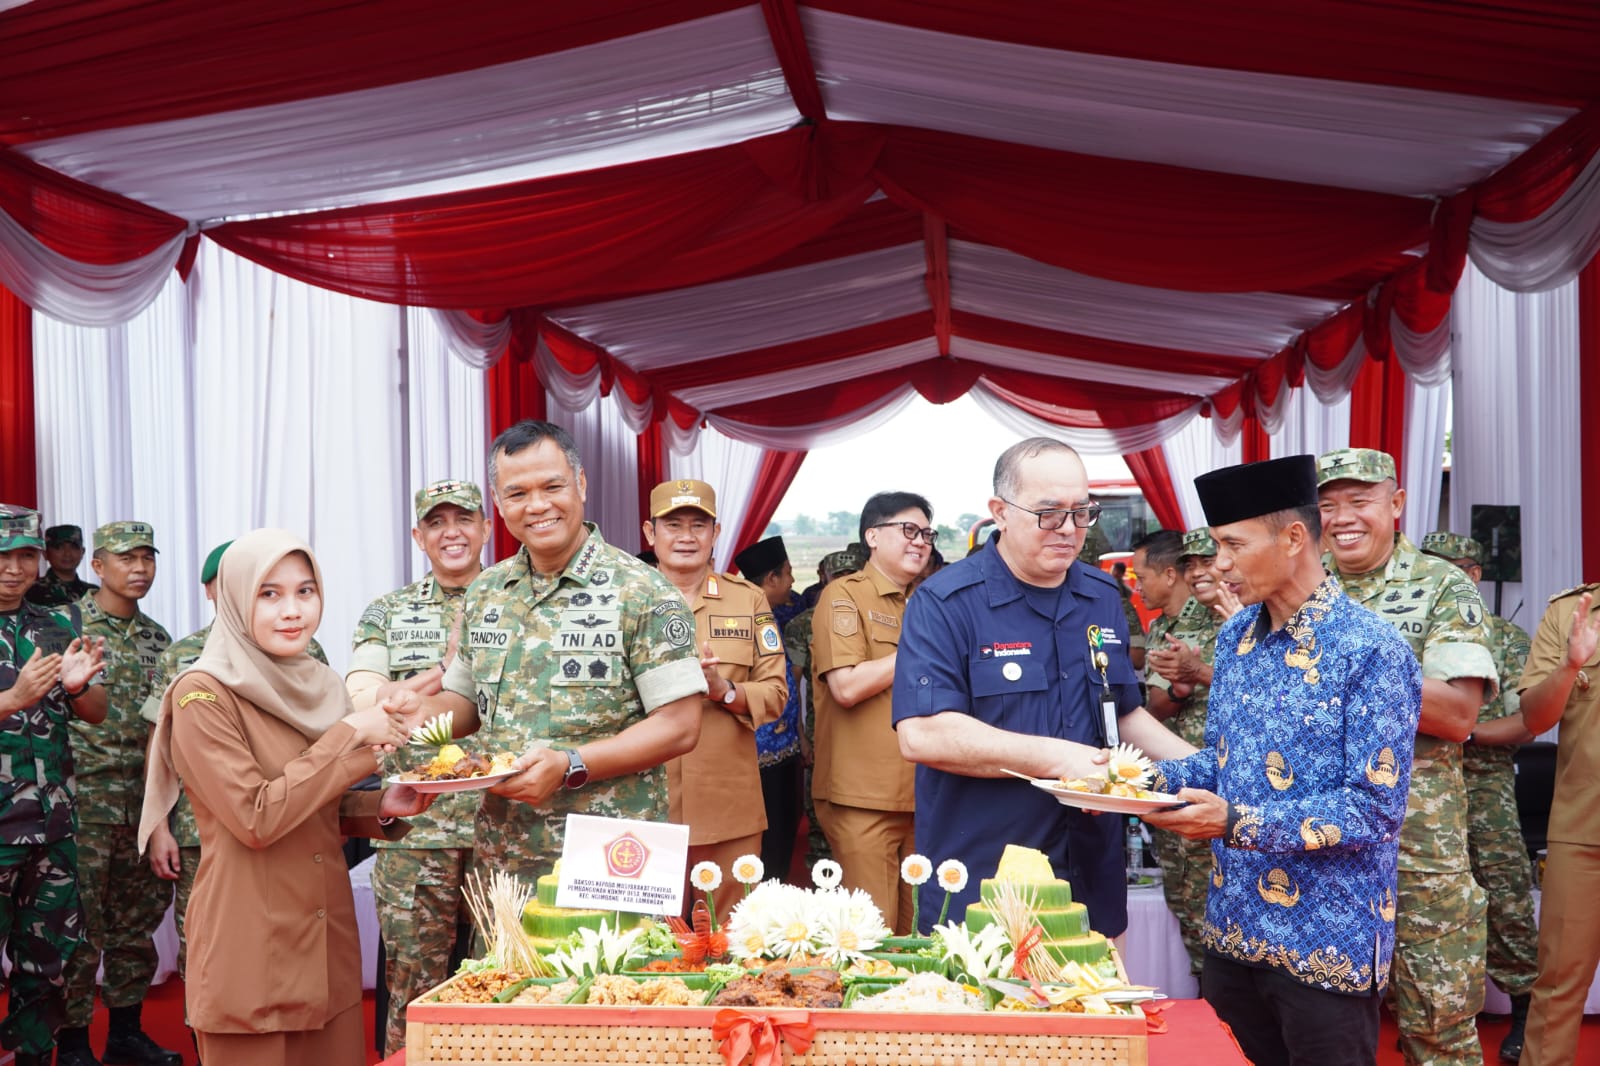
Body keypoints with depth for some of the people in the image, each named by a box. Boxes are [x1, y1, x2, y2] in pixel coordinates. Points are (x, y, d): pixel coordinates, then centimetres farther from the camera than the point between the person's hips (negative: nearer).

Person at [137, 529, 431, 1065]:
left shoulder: (318, 686, 7)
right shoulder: (203, 694, -12)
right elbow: (256, 820, -20)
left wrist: (382, 807, -3)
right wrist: (351, 736, -18)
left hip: (330, 945, 6)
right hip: (250, 953, -6)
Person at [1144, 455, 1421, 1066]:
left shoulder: (1372, 653, -17)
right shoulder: (1235, 637, 5)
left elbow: (1376, 809, -20)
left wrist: (1239, 823, -27)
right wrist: (1151, 779, -4)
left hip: (1325, 945, -6)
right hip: (1233, 926, 7)